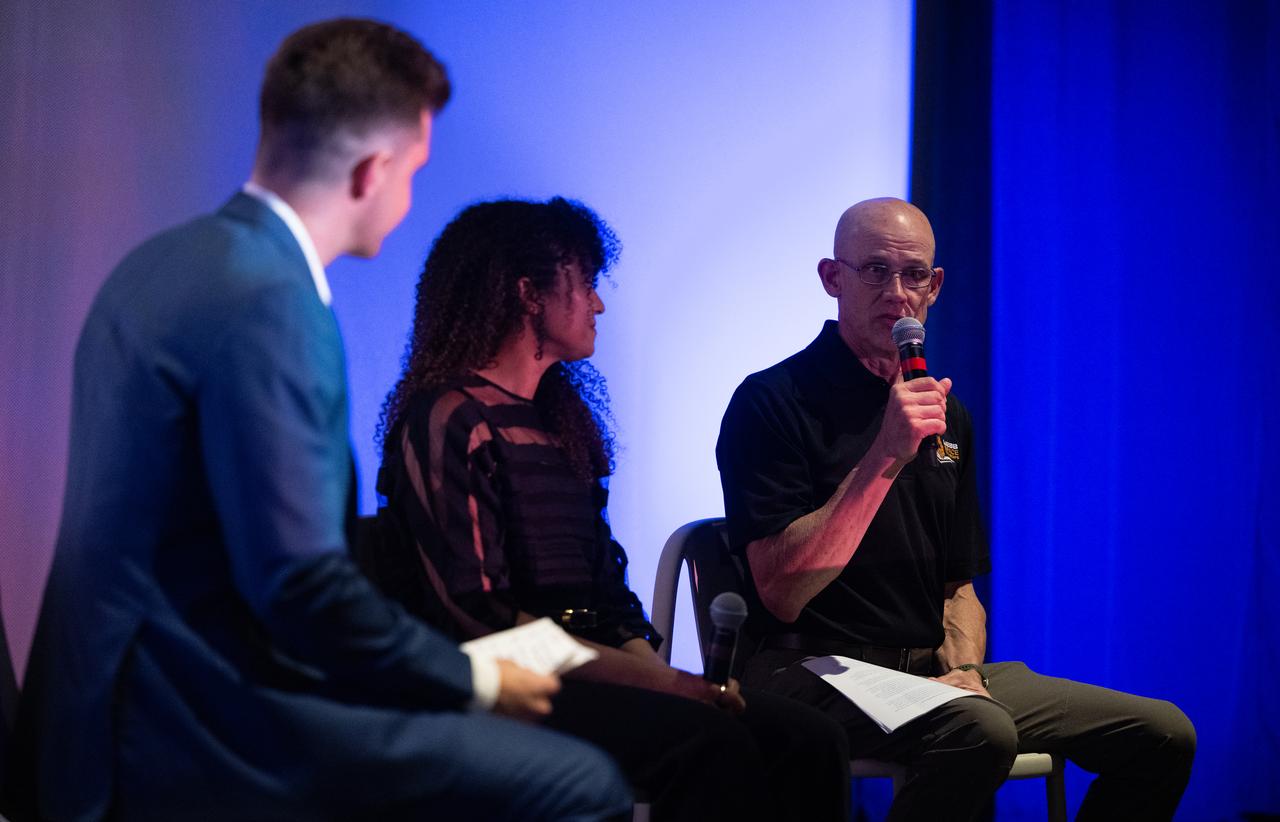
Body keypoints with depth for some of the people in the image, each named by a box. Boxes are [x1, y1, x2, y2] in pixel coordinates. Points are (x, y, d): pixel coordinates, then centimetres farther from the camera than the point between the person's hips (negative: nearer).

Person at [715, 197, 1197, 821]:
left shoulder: (945, 415, 16)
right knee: (980, 730, -36)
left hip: (930, 669, 7)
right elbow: (782, 593, -16)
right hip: (816, 670, -7)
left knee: (1163, 733, -5)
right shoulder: (772, 401, -6)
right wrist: (887, 457, -22)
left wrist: (963, 669, -1)